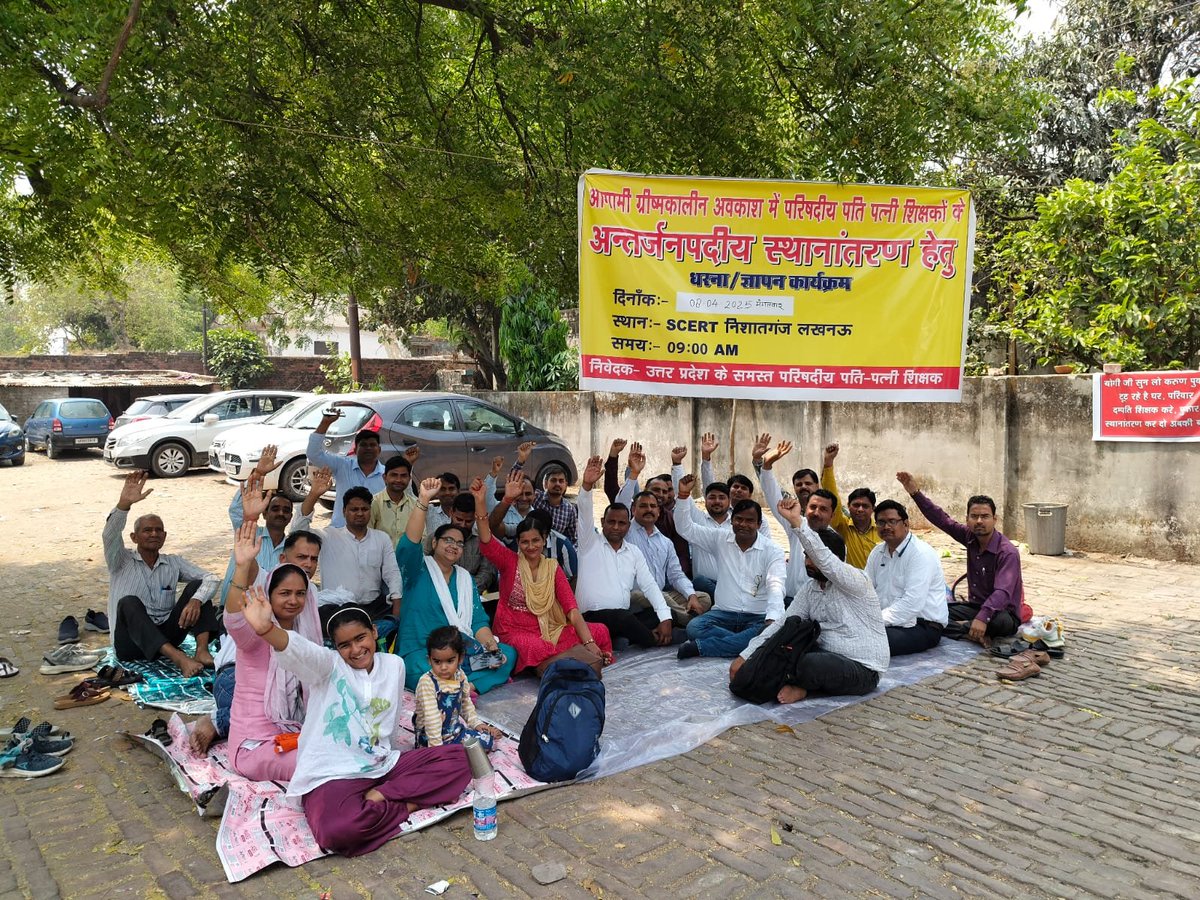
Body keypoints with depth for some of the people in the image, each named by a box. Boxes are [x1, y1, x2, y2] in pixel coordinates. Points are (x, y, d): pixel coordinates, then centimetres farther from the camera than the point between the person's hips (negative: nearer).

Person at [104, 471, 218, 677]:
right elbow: (110, 536, -15)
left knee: (197, 585, -14)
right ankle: (180, 658, -49)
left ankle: (201, 651, -34)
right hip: (131, 644, -2)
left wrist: (195, 600, -25)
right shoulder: (122, 562, 6)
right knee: (129, 602, -33)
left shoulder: (173, 563, 12)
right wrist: (124, 503, -33)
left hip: (166, 636, 2)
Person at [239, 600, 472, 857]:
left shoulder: (394, 664, 7)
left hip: (383, 766, 5)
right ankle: (407, 804, -13)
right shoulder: (327, 665, -7)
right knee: (337, 830, -38)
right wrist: (266, 629, -50)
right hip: (333, 776, -5)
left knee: (457, 758, -7)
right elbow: (298, 650, -30)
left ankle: (379, 796, -14)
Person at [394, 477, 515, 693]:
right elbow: (408, 545, -21)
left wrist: (492, 645, -11)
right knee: (422, 674, -39)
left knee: (507, 654, -17)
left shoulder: (465, 578, 17)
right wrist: (423, 500, -30)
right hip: (420, 653, -5)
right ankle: (475, 682, -19)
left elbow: (478, 620, 10)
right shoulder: (419, 570, 2)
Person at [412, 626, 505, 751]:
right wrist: (436, 746, -27)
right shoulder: (426, 682, -22)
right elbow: (431, 718, -25)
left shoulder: (460, 676, -2)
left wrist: (476, 722, 9)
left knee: (489, 740, -1)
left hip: (455, 729, 7)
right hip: (430, 737, -6)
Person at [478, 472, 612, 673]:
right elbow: (486, 542, -23)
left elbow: (572, 609, -6)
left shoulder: (553, 568, 5)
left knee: (600, 632, -13)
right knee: (538, 649, -37)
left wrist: (589, 643, -20)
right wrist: (480, 501, -38)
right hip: (515, 632, -3)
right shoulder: (509, 562, -3)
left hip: (548, 630, 4)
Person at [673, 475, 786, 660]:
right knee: (694, 627, -28)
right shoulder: (720, 539, 7)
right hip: (723, 613, 1)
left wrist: (772, 620, -35)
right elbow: (686, 528, 4)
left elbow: (776, 587, -17)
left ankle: (701, 647, -28)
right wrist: (684, 495, -10)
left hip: (758, 617, -1)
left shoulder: (772, 551, -3)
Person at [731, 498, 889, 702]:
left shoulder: (856, 581, -15)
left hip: (863, 670, -7)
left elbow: (825, 560, -35)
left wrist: (797, 521, -46)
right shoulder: (810, 588, 8)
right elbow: (783, 623, 4)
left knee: (807, 664, -35)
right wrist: (745, 656, -5)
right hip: (827, 655, 7)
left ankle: (801, 687, -5)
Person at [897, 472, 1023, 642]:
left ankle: (961, 627, -18)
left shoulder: (1007, 552, -21)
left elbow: (1002, 592, -33)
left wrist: (983, 618, -47)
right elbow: (942, 520, 0)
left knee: (1000, 622, -41)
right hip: (974, 607, 6)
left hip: (1001, 613, -6)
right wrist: (915, 493, -9)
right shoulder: (970, 536, 0)